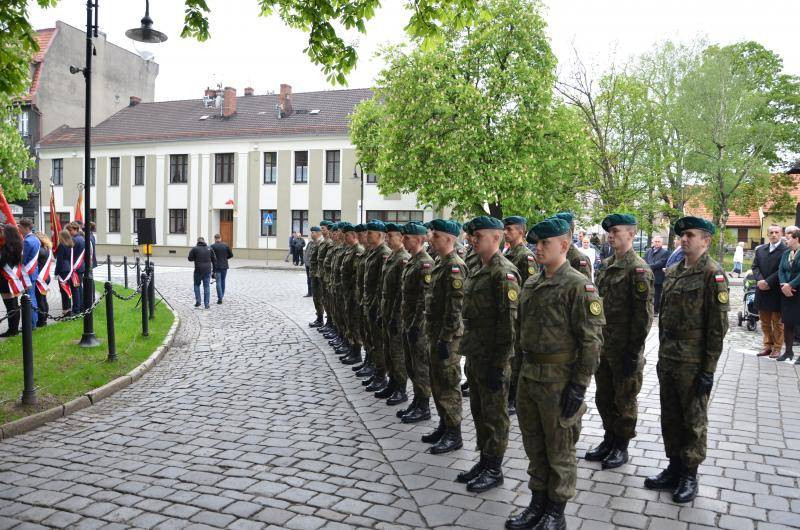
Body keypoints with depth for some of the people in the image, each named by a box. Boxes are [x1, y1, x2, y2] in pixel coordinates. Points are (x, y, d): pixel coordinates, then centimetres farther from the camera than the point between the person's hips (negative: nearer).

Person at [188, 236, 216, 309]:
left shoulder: (194, 249, -5)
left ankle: (198, 301, 8)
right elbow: (214, 259, 6)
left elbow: (190, 258, -1)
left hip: (198, 270, -2)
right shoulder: (210, 248, 4)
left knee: (197, 285, 16)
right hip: (208, 270, 2)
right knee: (207, 286, 6)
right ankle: (207, 304, 5)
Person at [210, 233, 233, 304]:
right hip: (224, 266, 3)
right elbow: (231, 255, 6)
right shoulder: (225, 245, 2)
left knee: (218, 282, -2)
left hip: (217, 266, -3)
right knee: (223, 281, 15)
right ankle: (221, 296, 23)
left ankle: (220, 298, -7)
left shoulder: (212, 246, -7)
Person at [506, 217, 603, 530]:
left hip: (559, 381, -7)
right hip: (528, 376, 7)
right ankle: (537, 504, 32)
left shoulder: (578, 286, -14)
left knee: (559, 450, 8)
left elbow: (591, 340, -16)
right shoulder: (530, 285, 9)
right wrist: (523, 369, 16)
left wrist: (579, 386, -17)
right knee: (534, 446, 17)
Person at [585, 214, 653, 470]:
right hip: (602, 346, 7)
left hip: (625, 350, -7)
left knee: (624, 400, 8)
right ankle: (609, 439, 33)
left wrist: (634, 352, -16)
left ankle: (621, 447, 23)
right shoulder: (605, 265, 9)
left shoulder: (638, 269, -14)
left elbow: (644, 314, -16)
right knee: (603, 397, 17)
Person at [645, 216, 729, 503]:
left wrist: (709, 369, -14)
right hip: (668, 359, 7)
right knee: (670, 417, 15)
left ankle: (689, 475, 21)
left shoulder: (713, 274, -12)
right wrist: (662, 354, 15)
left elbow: (718, 325, -14)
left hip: (693, 363, -7)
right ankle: (674, 468, 30)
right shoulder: (673, 272, 10)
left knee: (694, 420, 7)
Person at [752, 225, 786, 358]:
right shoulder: (760, 250, 11)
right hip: (762, 291, 6)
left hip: (776, 291, -5)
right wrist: (760, 280, -11)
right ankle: (768, 346, 22)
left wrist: (768, 282, -17)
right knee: (764, 321, 12)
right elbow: (755, 267, 6)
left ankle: (777, 348, 13)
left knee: (777, 321, 4)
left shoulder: (785, 250, -8)